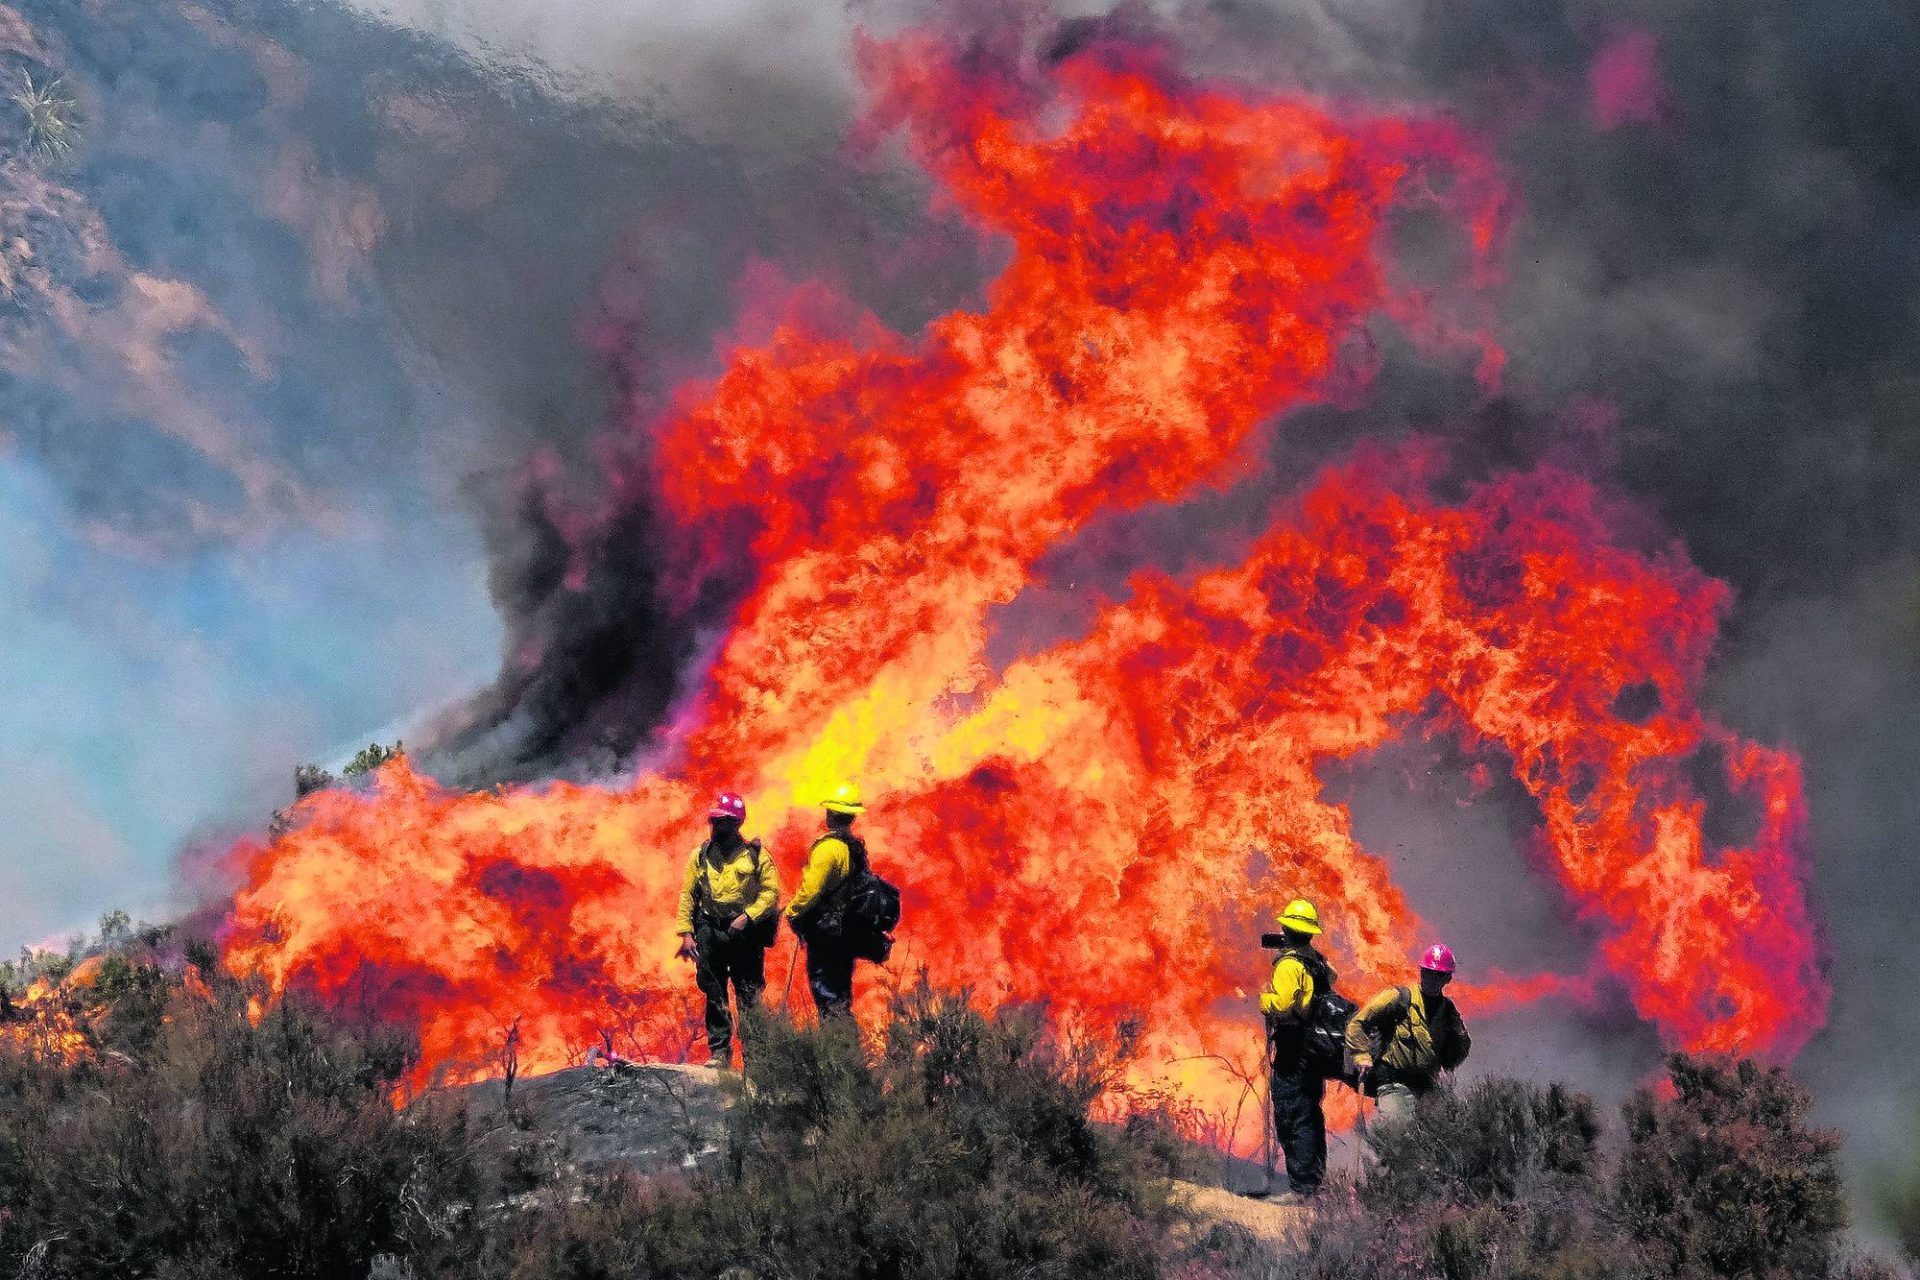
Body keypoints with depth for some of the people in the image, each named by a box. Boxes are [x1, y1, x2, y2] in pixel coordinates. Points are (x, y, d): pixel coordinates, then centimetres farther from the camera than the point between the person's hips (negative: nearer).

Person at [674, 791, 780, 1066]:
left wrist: (747, 917, -15)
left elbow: (771, 891, -3)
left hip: (746, 933, -2)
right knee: (714, 994, 1)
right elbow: (687, 895, 8)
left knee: (749, 996, 1)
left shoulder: (755, 855, -1)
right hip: (710, 931, 2)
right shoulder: (701, 856, 8)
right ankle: (719, 1051, 5)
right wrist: (686, 933, 1)